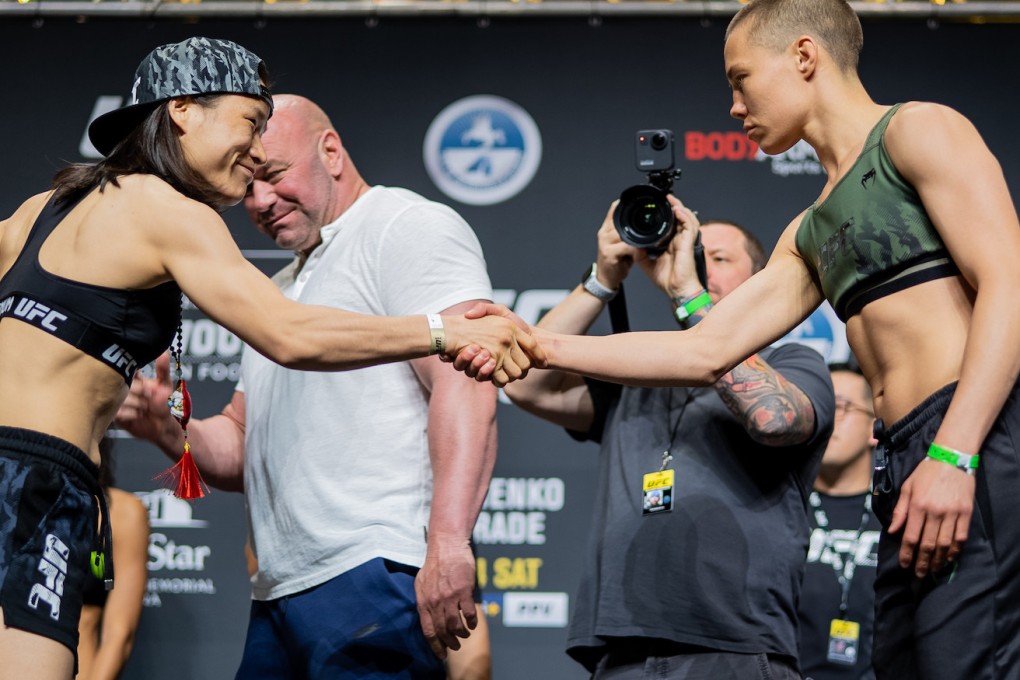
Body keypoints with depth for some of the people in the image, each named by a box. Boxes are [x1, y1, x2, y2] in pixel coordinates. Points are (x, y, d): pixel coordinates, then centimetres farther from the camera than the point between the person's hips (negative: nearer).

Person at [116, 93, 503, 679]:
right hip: (280, 597, 9)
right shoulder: (280, 292, 29)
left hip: (379, 580, -9)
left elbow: (465, 388, -16)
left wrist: (449, 544, -27)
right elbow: (242, 448, 30)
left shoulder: (410, 229, -1)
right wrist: (170, 432, 8)